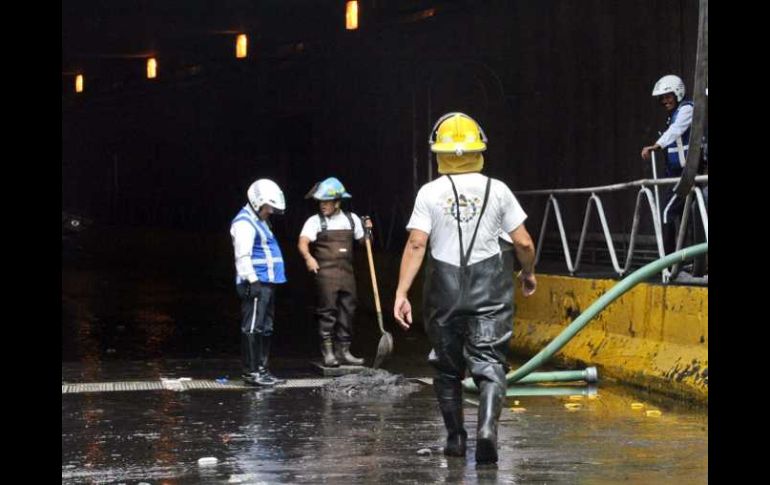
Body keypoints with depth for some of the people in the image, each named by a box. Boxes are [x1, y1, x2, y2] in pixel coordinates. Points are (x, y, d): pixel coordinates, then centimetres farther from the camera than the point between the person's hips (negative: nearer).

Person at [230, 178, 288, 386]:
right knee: (253, 328, -9)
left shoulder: (260, 222, 22)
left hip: (266, 283, 11)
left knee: (265, 328, 14)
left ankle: (261, 369, 20)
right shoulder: (244, 223, -11)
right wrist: (252, 281, -23)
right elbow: (243, 255, -19)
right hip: (256, 284, -11)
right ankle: (251, 371, -9)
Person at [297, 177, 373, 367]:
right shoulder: (315, 221, -2)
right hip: (326, 273, -4)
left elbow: (363, 241, 21)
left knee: (347, 312, 7)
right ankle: (328, 352, -2)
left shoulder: (351, 219, 11)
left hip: (346, 273, 4)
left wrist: (368, 230, -1)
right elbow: (303, 243, -17)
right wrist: (308, 257, -36)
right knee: (327, 312, -6)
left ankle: (343, 351, 16)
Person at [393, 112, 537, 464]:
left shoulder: (430, 193, -3)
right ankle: (487, 426, -25)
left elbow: (416, 244, -11)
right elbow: (523, 242, 1)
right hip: (490, 289, 0)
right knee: (490, 363, -2)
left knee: (447, 367, 16)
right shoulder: (497, 190, -1)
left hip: (444, 290, 0)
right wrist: (529, 274, 20)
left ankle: (456, 438, 23)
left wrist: (401, 293, -10)